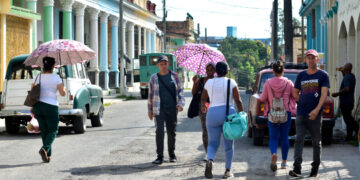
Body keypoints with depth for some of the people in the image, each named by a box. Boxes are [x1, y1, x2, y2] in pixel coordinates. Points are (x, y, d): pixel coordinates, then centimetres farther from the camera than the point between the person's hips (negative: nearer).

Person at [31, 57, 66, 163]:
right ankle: (45, 148, -20)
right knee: (53, 130, 6)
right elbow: (63, 93, -7)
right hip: (51, 106, -4)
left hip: (38, 106, 4)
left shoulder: (38, 77, 4)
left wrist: (32, 107, 16)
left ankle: (48, 155, 15)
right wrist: (64, 89, 16)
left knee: (44, 131, 15)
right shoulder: (56, 78, -8)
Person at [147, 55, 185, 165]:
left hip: (172, 109, 2)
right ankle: (160, 156, -12)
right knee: (159, 131, -13)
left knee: (172, 132, 8)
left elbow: (180, 90, 8)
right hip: (159, 109, -2)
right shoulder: (154, 78, 4)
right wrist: (150, 110, 8)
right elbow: (151, 94, 8)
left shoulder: (174, 76, 6)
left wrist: (180, 103, -6)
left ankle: (172, 154, 24)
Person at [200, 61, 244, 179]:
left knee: (213, 143, 9)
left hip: (212, 114, 1)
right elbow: (238, 101, -7)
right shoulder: (231, 82, -3)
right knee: (229, 145, 12)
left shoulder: (209, 82, 5)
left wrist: (203, 106, 39)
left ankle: (210, 160, -21)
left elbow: (203, 98, 18)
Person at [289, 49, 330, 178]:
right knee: (299, 139, -10)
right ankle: (297, 168, -15)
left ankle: (315, 168, 15)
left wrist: (317, 109, -21)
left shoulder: (323, 75, 1)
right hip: (301, 113, 2)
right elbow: (295, 93, 20)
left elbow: (324, 94, -9)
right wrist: (304, 103, 7)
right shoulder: (301, 75, 11)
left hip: (315, 115, -2)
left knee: (316, 142, 5)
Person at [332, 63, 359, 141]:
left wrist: (337, 94, -22)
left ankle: (349, 136, 1)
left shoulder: (346, 78, -19)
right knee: (349, 118, 19)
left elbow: (347, 89, -31)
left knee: (348, 119, -3)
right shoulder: (352, 76, 11)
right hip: (350, 101, 9)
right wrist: (342, 72, 26)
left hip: (345, 102, -9)